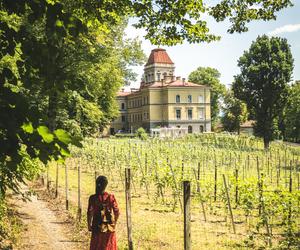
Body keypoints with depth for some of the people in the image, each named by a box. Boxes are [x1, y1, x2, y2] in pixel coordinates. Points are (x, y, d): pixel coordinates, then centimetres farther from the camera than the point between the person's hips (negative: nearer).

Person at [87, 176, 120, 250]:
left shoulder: (93, 198, -10)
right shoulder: (111, 197, -5)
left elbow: (90, 213, -9)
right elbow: (117, 212, -3)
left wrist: (89, 225, 5)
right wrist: (114, 223, 11)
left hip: (97, 228, -1)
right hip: (110, 229, 2)